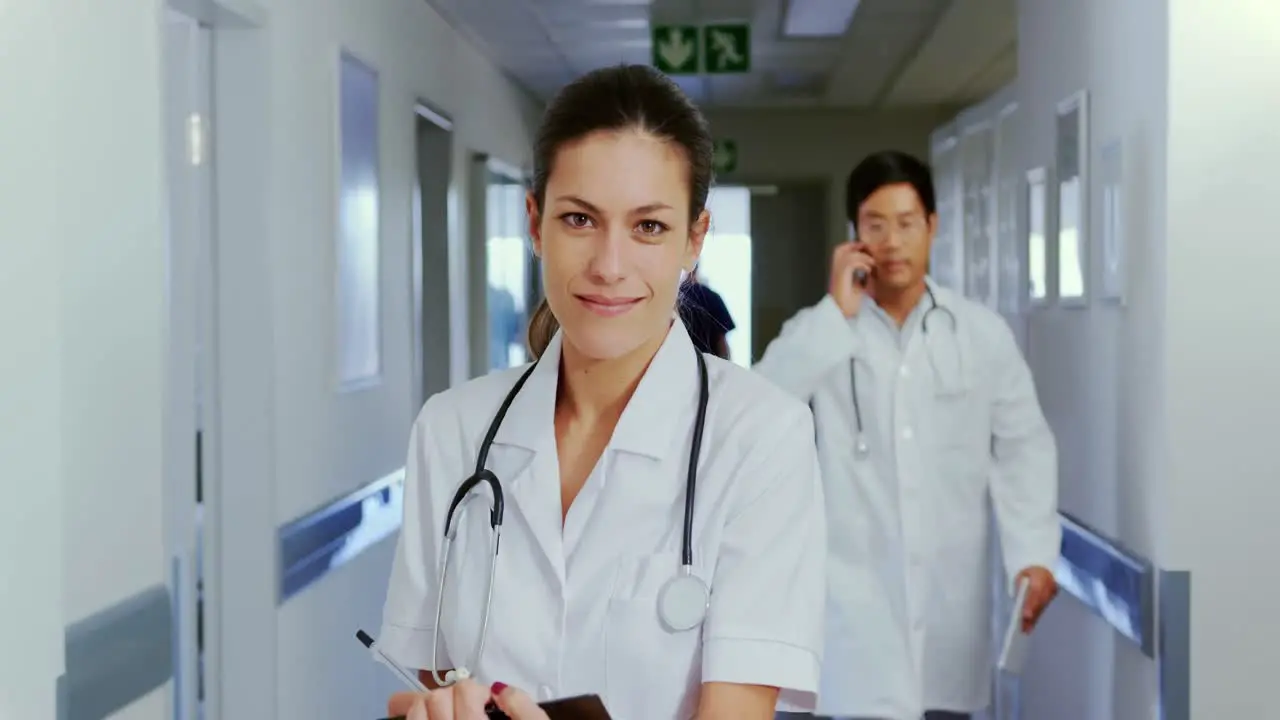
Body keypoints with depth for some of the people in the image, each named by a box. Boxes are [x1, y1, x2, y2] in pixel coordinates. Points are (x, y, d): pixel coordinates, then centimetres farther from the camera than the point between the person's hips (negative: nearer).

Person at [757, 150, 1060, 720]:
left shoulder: (982, 333, 3)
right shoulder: (821, 331, 1)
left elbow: (1023, 445, 4)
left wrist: (1034, 553, -8)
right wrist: (837, 313, -15)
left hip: (950, 588, 3)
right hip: (859, 587, -2)